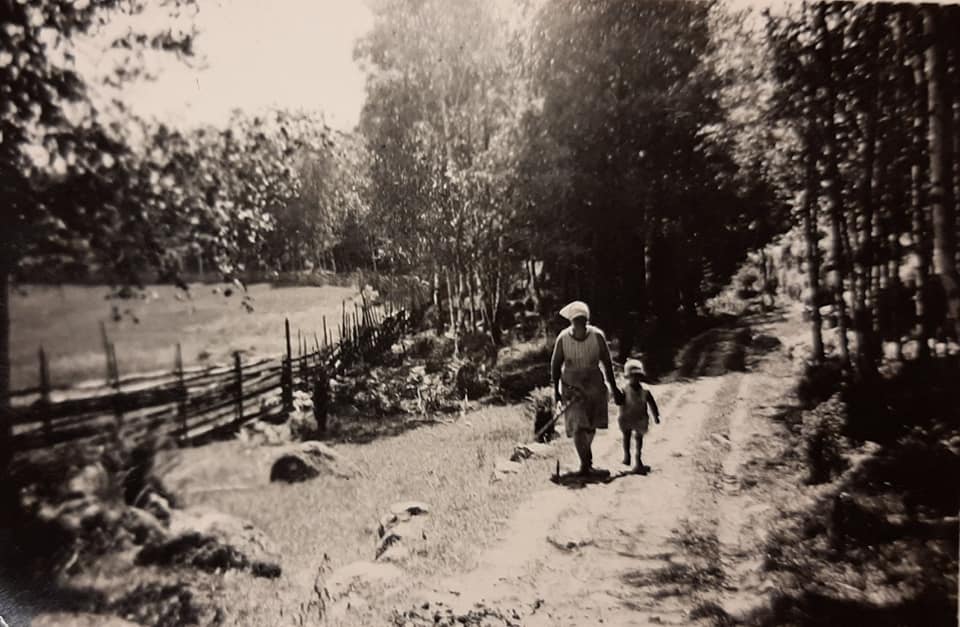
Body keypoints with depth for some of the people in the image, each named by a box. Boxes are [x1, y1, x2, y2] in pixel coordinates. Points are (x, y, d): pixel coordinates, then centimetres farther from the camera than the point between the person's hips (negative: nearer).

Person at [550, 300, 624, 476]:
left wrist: (614, 388, 1)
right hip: (571, 386, -2)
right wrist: (556, 390, -4)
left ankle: (586, 451, 44)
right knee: (577, 426, -11)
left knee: (591, 425, 15)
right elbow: (556, 365, -3)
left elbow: (607, 363, -3)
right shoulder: (563, 338, -15)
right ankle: (585, 462, 3)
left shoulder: (597, 336, -13)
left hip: (594, 384, 2)